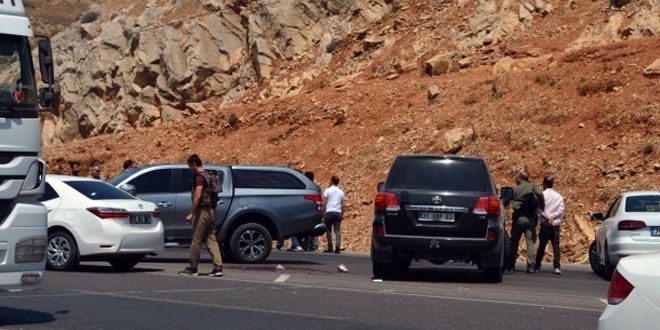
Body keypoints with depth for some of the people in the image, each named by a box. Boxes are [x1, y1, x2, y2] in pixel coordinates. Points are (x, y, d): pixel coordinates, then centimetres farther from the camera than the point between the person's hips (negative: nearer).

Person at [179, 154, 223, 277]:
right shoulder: (207, 175, 16)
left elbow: (197, 196, -20)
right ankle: (218, 267, 0)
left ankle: (193, 268, 4)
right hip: (211, 211, 9)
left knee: (196, 240, -2)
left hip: (202, 211, -9)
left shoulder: (199, 177, -12)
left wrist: (191, 213, -19)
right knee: (211, 239, 6)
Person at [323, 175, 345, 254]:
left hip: (329, 212, -3)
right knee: (337, 230, 0)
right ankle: (338, 246, -15)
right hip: (338, 212, 3)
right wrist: (342, 214, 14)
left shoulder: (327, 191, 0)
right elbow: (342, 204, 9)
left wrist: (323, 212, 3)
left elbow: (324, 203, -4)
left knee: (328, 230, 4)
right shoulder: (341, 192, 11)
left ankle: (330, 248, 2)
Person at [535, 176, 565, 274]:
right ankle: (557, 267, -12)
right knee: (556, 246, -1)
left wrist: (548, 217, -9)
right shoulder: (558, 196, 10)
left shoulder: (542, 194, -2)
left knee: (542, 245, 6)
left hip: (545, 223, -2)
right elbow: (561, 210, 2)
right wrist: (552, 216, -6)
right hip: (556, 224, 2)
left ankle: (537, 265, 12)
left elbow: (539, 208, -11)